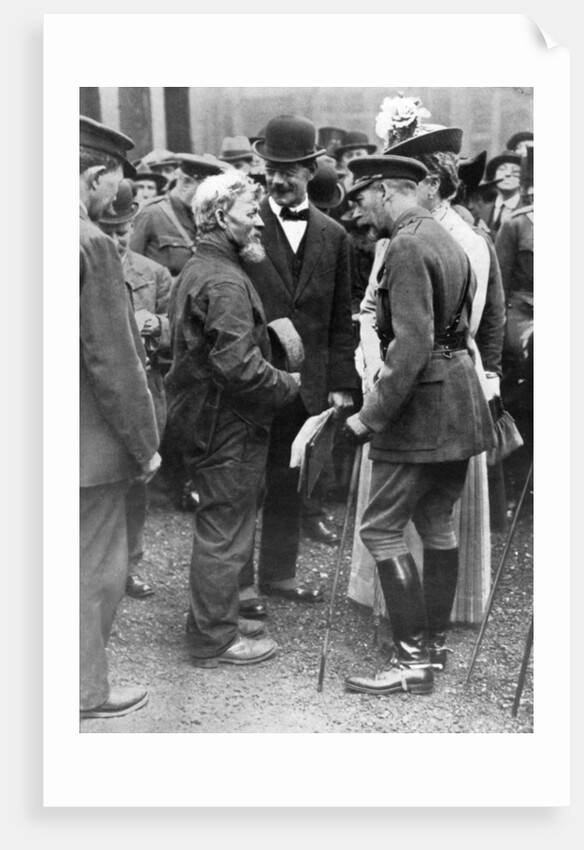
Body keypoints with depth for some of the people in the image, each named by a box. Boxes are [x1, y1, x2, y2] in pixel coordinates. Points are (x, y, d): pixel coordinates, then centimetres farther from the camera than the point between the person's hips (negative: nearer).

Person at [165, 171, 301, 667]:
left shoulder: (199, 269, 13)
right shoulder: (225, 282, -21)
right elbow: (239, 366, -28)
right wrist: (289, 385, -14)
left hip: (207, 417, 11)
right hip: (227, 425, -11)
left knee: (220, 526, 21)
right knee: (226, 532, 1)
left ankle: (216, 617, 35)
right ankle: (215, 639, 14)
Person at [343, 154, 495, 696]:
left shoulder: (406, 247, -16)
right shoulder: (447, 241, 15)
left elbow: (412, 345, -24)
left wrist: (372, 416, -20)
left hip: (422, 407, -10)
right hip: (460, 406, 10)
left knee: (380, 529, -4)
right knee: (436, 524, 16)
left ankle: (412, 664, 1)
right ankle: (433, 643, 27)